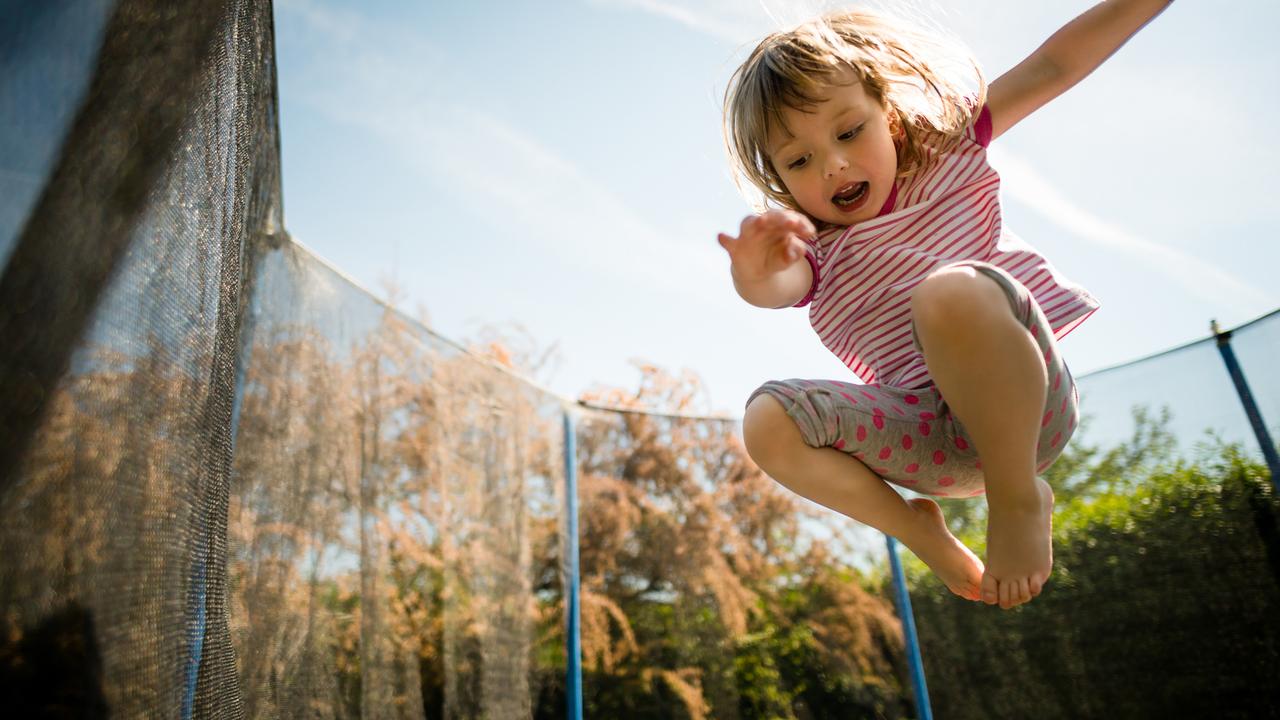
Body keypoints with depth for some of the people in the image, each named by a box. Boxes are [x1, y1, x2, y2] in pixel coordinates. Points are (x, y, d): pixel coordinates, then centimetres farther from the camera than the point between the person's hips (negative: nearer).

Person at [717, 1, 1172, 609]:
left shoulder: (944, 151, 10)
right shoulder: (812, 253, 6)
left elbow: (1054, 65, 10)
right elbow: (773, 289, -18)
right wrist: (754, 270, -42)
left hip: (1023, 405, -2)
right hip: (936, 442, 2)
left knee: (953, 291, -35)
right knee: (768, 421, -22)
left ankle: (1019, 497, -14)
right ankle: (917, 531, -1)